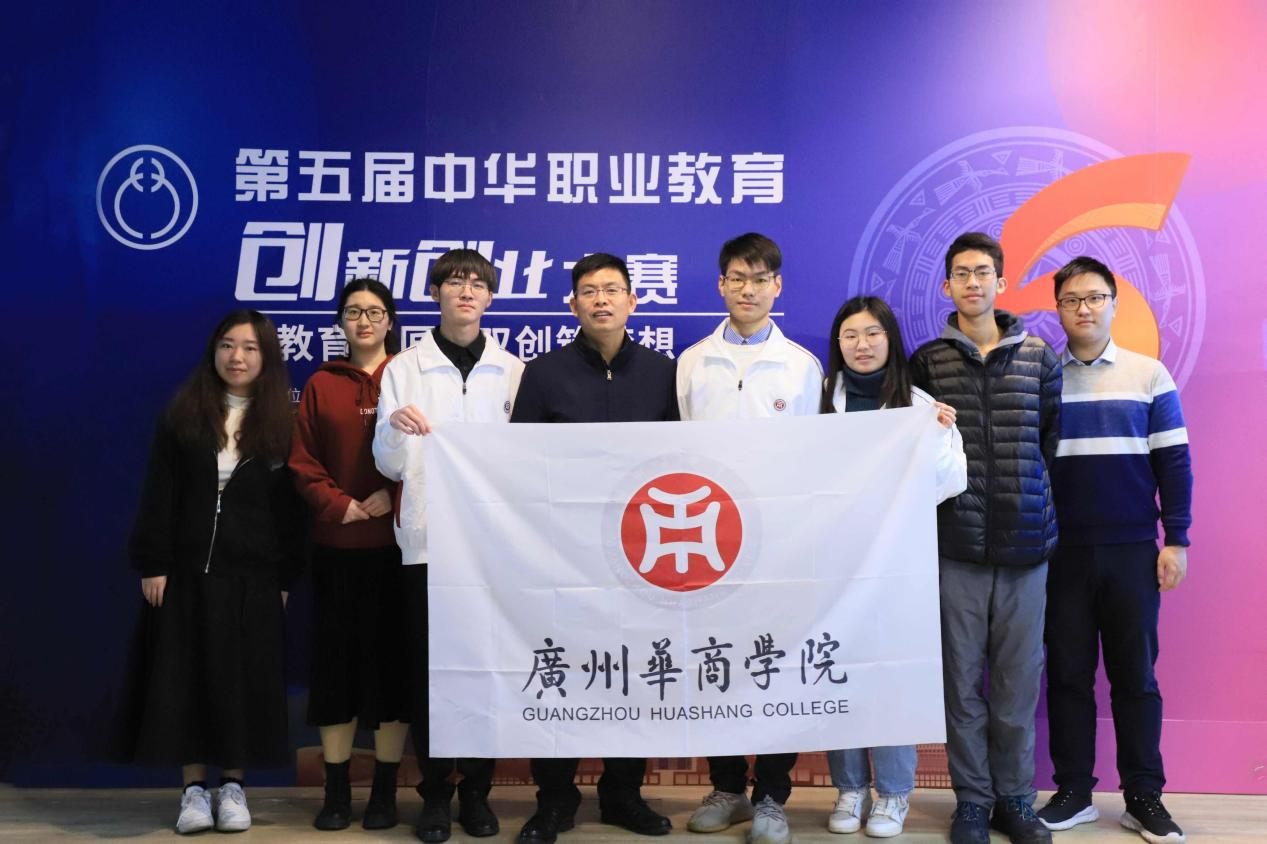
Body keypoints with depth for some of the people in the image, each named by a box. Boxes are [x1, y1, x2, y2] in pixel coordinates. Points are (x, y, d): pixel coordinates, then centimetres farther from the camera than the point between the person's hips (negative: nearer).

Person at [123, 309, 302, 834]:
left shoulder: (282, 421, 3)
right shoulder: (183, 416, 5)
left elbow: (290, 504, 1)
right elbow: (159, 495, 3)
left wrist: (285, 576, -4)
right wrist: (153, 564, -4)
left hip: (253, 576, -1)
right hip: (188, 570, 1)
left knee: (244, 677, 4)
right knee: (186, 676, 3)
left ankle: (234, 785, 16)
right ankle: (194, 786, 14)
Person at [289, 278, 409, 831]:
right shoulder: (321, 384, 9)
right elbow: (302, 462, 5)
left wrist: (394, 496, -15)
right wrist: (341, 505, -8)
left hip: (397, 543, -2)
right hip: (336, 546, 2)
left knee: (392, 658, 3)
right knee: (336, 660, 5)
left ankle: (385, 792, 13)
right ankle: (336, 790, 15)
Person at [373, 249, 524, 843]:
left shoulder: (511, 371, 9)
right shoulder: (404, 369, 5)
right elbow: (389, 465, 1)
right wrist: (394, 428, -19)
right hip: (426, 541, -1)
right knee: (427, 667, 3)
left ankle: (476, 791, 18)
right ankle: (435, 792, 17)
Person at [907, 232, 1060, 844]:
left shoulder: (1039, 357, 8)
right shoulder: (928, 362, 4)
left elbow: (1051, 439, 12)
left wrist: (1029, 500, 10)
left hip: (1026, 542, 1)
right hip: (957, 545, -1)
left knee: (1019, 677, 7)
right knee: (962, 677, 4)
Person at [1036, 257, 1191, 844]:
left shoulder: (1148, 374, 3)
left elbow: (1173, 461, 2)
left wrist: (1176, 540, -1)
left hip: (1133, 551, 0)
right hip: (1061, 551, 0)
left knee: (1135, 674, 6)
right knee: (1067, 672, 6)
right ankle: (1073, 792, 17)